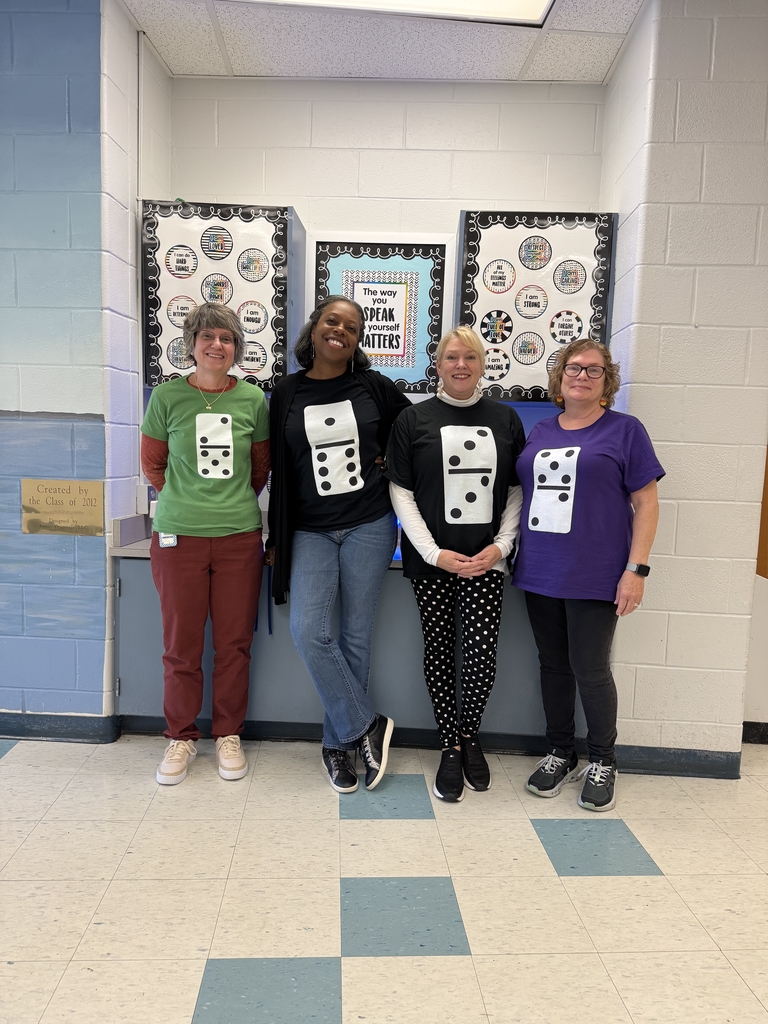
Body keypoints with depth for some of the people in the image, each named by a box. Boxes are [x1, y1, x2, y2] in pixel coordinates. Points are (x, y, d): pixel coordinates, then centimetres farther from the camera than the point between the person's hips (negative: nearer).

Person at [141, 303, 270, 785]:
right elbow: (152, 464, 10)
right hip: (179, 536, -1)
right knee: (182, 643, 6)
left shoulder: (253, 400, 3)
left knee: (235, 641, 7)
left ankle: (228, 735, 25)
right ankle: (181, 737, 25)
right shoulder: (167, 397, 0)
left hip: (240, 536, 1)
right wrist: (184, 501, 10)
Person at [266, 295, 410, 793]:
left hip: (369, 526, -1)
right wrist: (277, 539, 9)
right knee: (308, 631, -14)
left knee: (355, 635, 4)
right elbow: (279, 470, 8)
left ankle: (339, 742, 19)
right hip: (311, 531, 1)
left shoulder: (374, 386, 2)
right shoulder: (286, 394, 5)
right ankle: (367, 725, 4)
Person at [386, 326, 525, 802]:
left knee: (483, 655, -5)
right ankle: (451, 748, 24)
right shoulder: (414, 420, 2)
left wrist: (502, 545, -3)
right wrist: (434, 552, -9)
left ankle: (470, 735, 23)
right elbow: (401, 491, -1)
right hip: (431, 560, -1)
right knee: (440, 652, 7)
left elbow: (518, 490, 10)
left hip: (485, 561, 1)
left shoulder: (505, 419, 9)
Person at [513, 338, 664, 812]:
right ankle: (561, 754, 29)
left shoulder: (625, 430, -2)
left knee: (590, 670, 2)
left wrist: (636, 569, -11)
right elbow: (524, 495, 19)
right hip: (540, 573, 5)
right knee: (553, 665, 12)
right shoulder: (540, 432, 12)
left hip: (595, 577, -4)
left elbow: (646, 503, -5)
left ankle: (603, 762, 23)